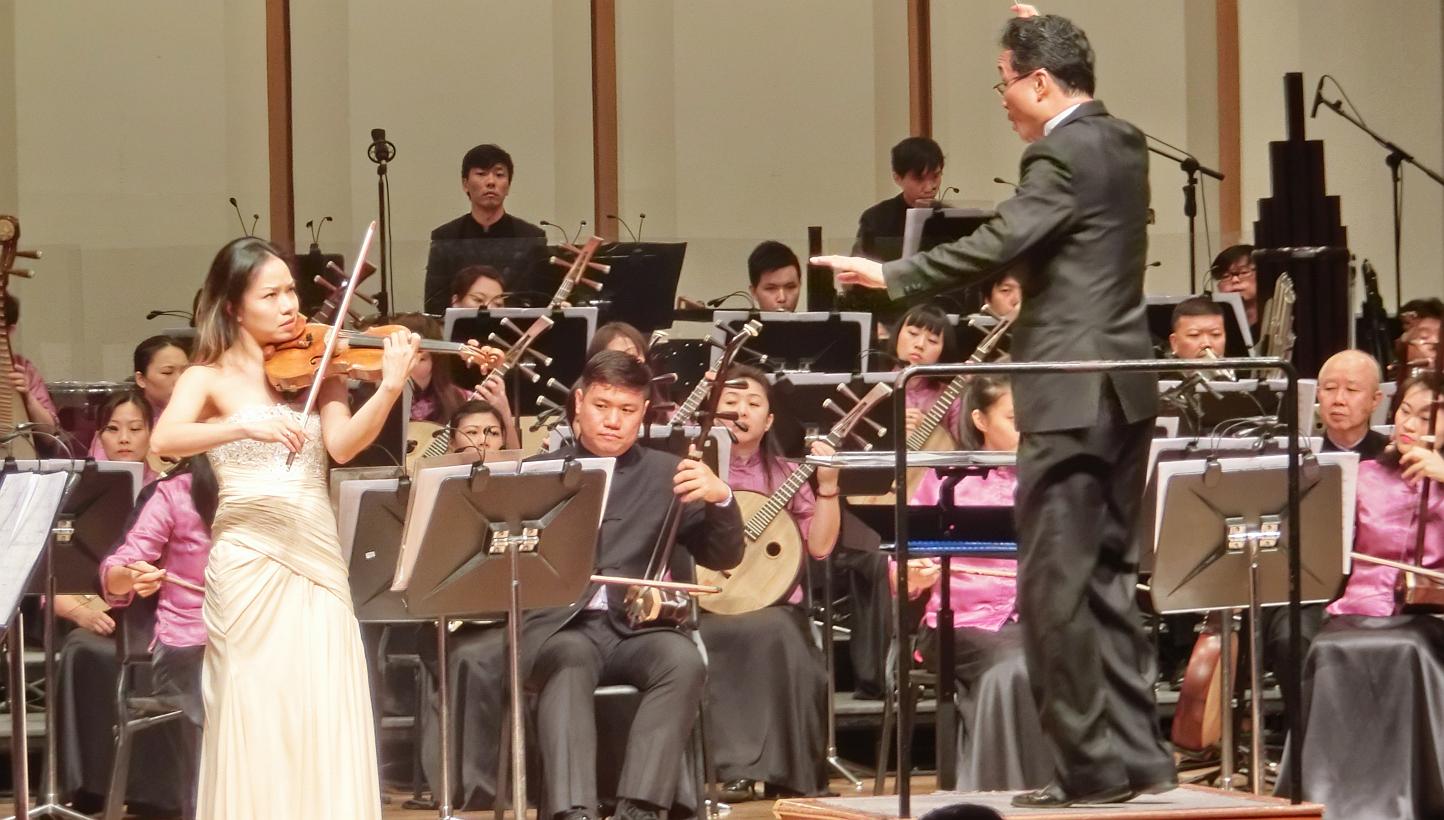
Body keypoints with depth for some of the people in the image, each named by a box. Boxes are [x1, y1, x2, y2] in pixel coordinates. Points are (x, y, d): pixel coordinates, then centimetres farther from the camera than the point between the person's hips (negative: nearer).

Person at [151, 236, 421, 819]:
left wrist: (390, 387, -23)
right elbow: (164, 441, -14)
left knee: (328, 719, -5)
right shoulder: (209, 378, 4)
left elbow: (342, 444, -6)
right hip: (248, 561, -2)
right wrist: (246, 425, -29)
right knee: (257, 717, -4)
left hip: (316, 557, 2)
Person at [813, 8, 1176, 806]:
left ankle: (1090, 764, -4)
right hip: (1123, 391, 10)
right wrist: (1040, 37, 31)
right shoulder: (1122, 142, 14)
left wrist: (889, 276, -16)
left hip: (1072, 397, -10)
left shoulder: (1061, 156, -14)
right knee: (1107, 576, 14)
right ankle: (1135, 754, 13)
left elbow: (997, 244, -23)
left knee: (1055, 585, -5)